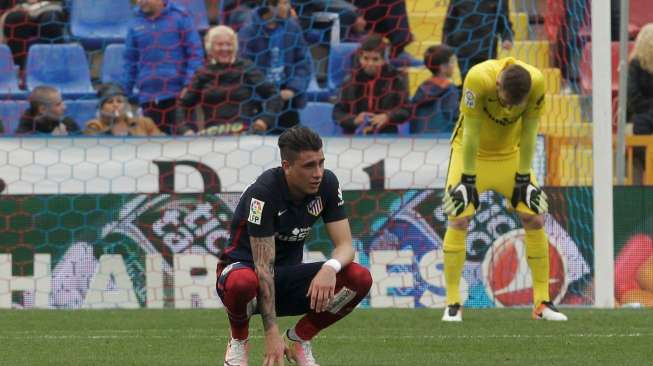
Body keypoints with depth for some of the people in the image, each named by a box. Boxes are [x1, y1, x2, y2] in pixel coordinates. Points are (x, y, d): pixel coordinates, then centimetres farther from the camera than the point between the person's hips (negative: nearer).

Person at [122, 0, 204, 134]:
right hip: (148, 97, 3)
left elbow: (195, 53, -2)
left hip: (177, 93, -3)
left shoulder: (180, 17, 1)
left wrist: (189, 85, -11)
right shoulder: (136, 25, 12)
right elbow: (130, 61, 17)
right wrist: (126, 93, 13)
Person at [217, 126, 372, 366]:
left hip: (288, 279, 5)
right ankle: (238, 341, -7)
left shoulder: (327, 183, -9)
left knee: (360, 279, -20)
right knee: (243, 283, -43)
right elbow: (264, 267, -28)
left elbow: (345, 245, -9)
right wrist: (272, 333, -33)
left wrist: (330, 268, -35)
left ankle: (299, 338, 3)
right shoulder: (264, 192, -26)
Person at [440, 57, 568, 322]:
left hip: (511, 153, 3)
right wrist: (468, 180, -21)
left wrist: (523, 178, -9)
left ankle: (542, 303, 5)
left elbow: (528, 133, -14)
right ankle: (452, 304, -7)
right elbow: (471, 134, -26)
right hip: (472, 152, -3)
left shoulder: (536, 82, -26)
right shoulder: (479, 79, -35)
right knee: (458, 220, -13)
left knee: (535, 219, -3)